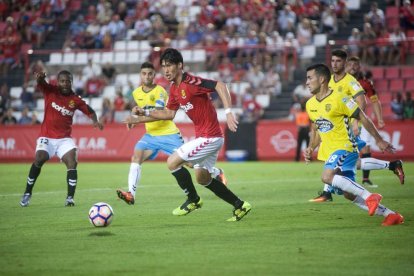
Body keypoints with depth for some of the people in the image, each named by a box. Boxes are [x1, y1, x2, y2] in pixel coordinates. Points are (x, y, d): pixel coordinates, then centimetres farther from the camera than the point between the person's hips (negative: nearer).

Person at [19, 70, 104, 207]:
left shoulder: (75, 100, -1)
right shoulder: (50, 91, -3)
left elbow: (90, 111, 8)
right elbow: (40, 83, -21)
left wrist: (95, 121, -14)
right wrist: (40, 77, -46)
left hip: (64, 138, 1)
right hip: (46, 137, -1)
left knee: (72, 162, -19)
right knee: (39, 159, -21)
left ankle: (70, 198, -15)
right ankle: (27, 193, -6)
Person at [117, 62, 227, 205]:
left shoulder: (159, 91, -17)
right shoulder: (136, 93, 4)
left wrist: (136, 119, -36)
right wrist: (136, 110, -1)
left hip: (169, 134, -5)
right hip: (151, 135, 5)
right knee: (136, 157, -18)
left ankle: (217, 173, 26)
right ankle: (131, 194, -27)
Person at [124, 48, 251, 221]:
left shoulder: (190, 83, -20)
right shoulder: (174, 88, 8)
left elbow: (220, 86, -28)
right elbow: (169, 113, 20)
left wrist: (228, 112, -36)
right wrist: (144, 113, 14)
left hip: (209, 137, -10)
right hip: (203, 137, 10)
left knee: (172, 162, -10)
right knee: (202, 178, 18)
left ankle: (193, 200, 8)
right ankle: (240, 206, 26)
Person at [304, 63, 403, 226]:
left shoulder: (339, 99, -14)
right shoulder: (310, 104, 8)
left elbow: (362, 118, -8)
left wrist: (379, 140, -3)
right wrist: (311, 148, 5)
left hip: (345, 147, -8)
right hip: (329, 151, 8)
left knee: (327, 176, -32)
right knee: (349, 194, 5)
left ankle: (369, 196, -26)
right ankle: (390, 215, 13)